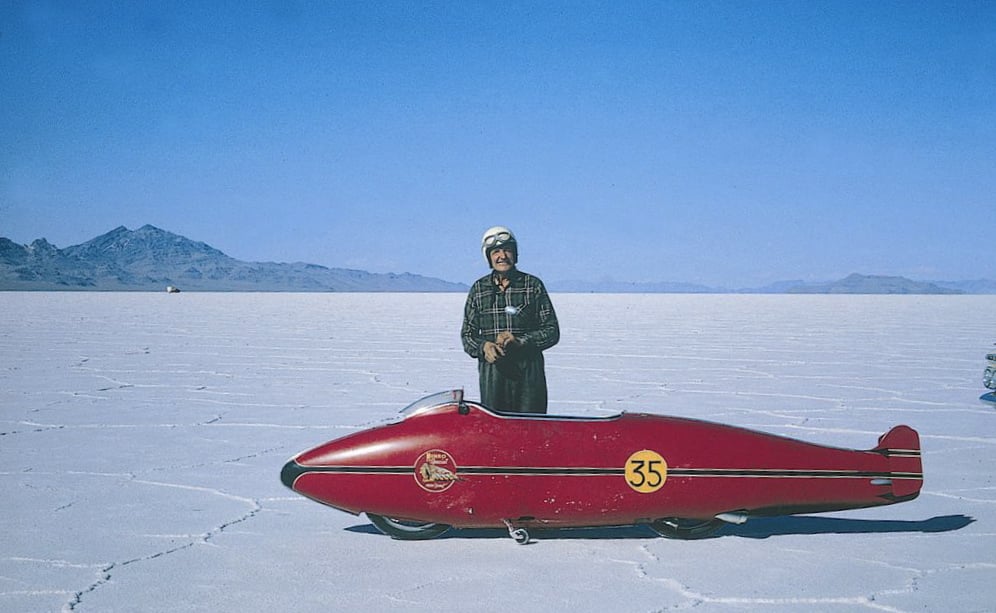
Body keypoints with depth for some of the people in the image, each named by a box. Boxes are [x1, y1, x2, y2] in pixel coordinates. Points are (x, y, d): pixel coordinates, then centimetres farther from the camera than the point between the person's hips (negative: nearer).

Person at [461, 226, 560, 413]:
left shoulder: (533, 285, 5)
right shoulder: (478, 289, 10)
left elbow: (552, 331, 3)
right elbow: (467, 334, 12)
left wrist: (520, 341, -11)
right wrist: (483, 346, -10)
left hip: (529, 371, -1)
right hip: (492, 371, 1)